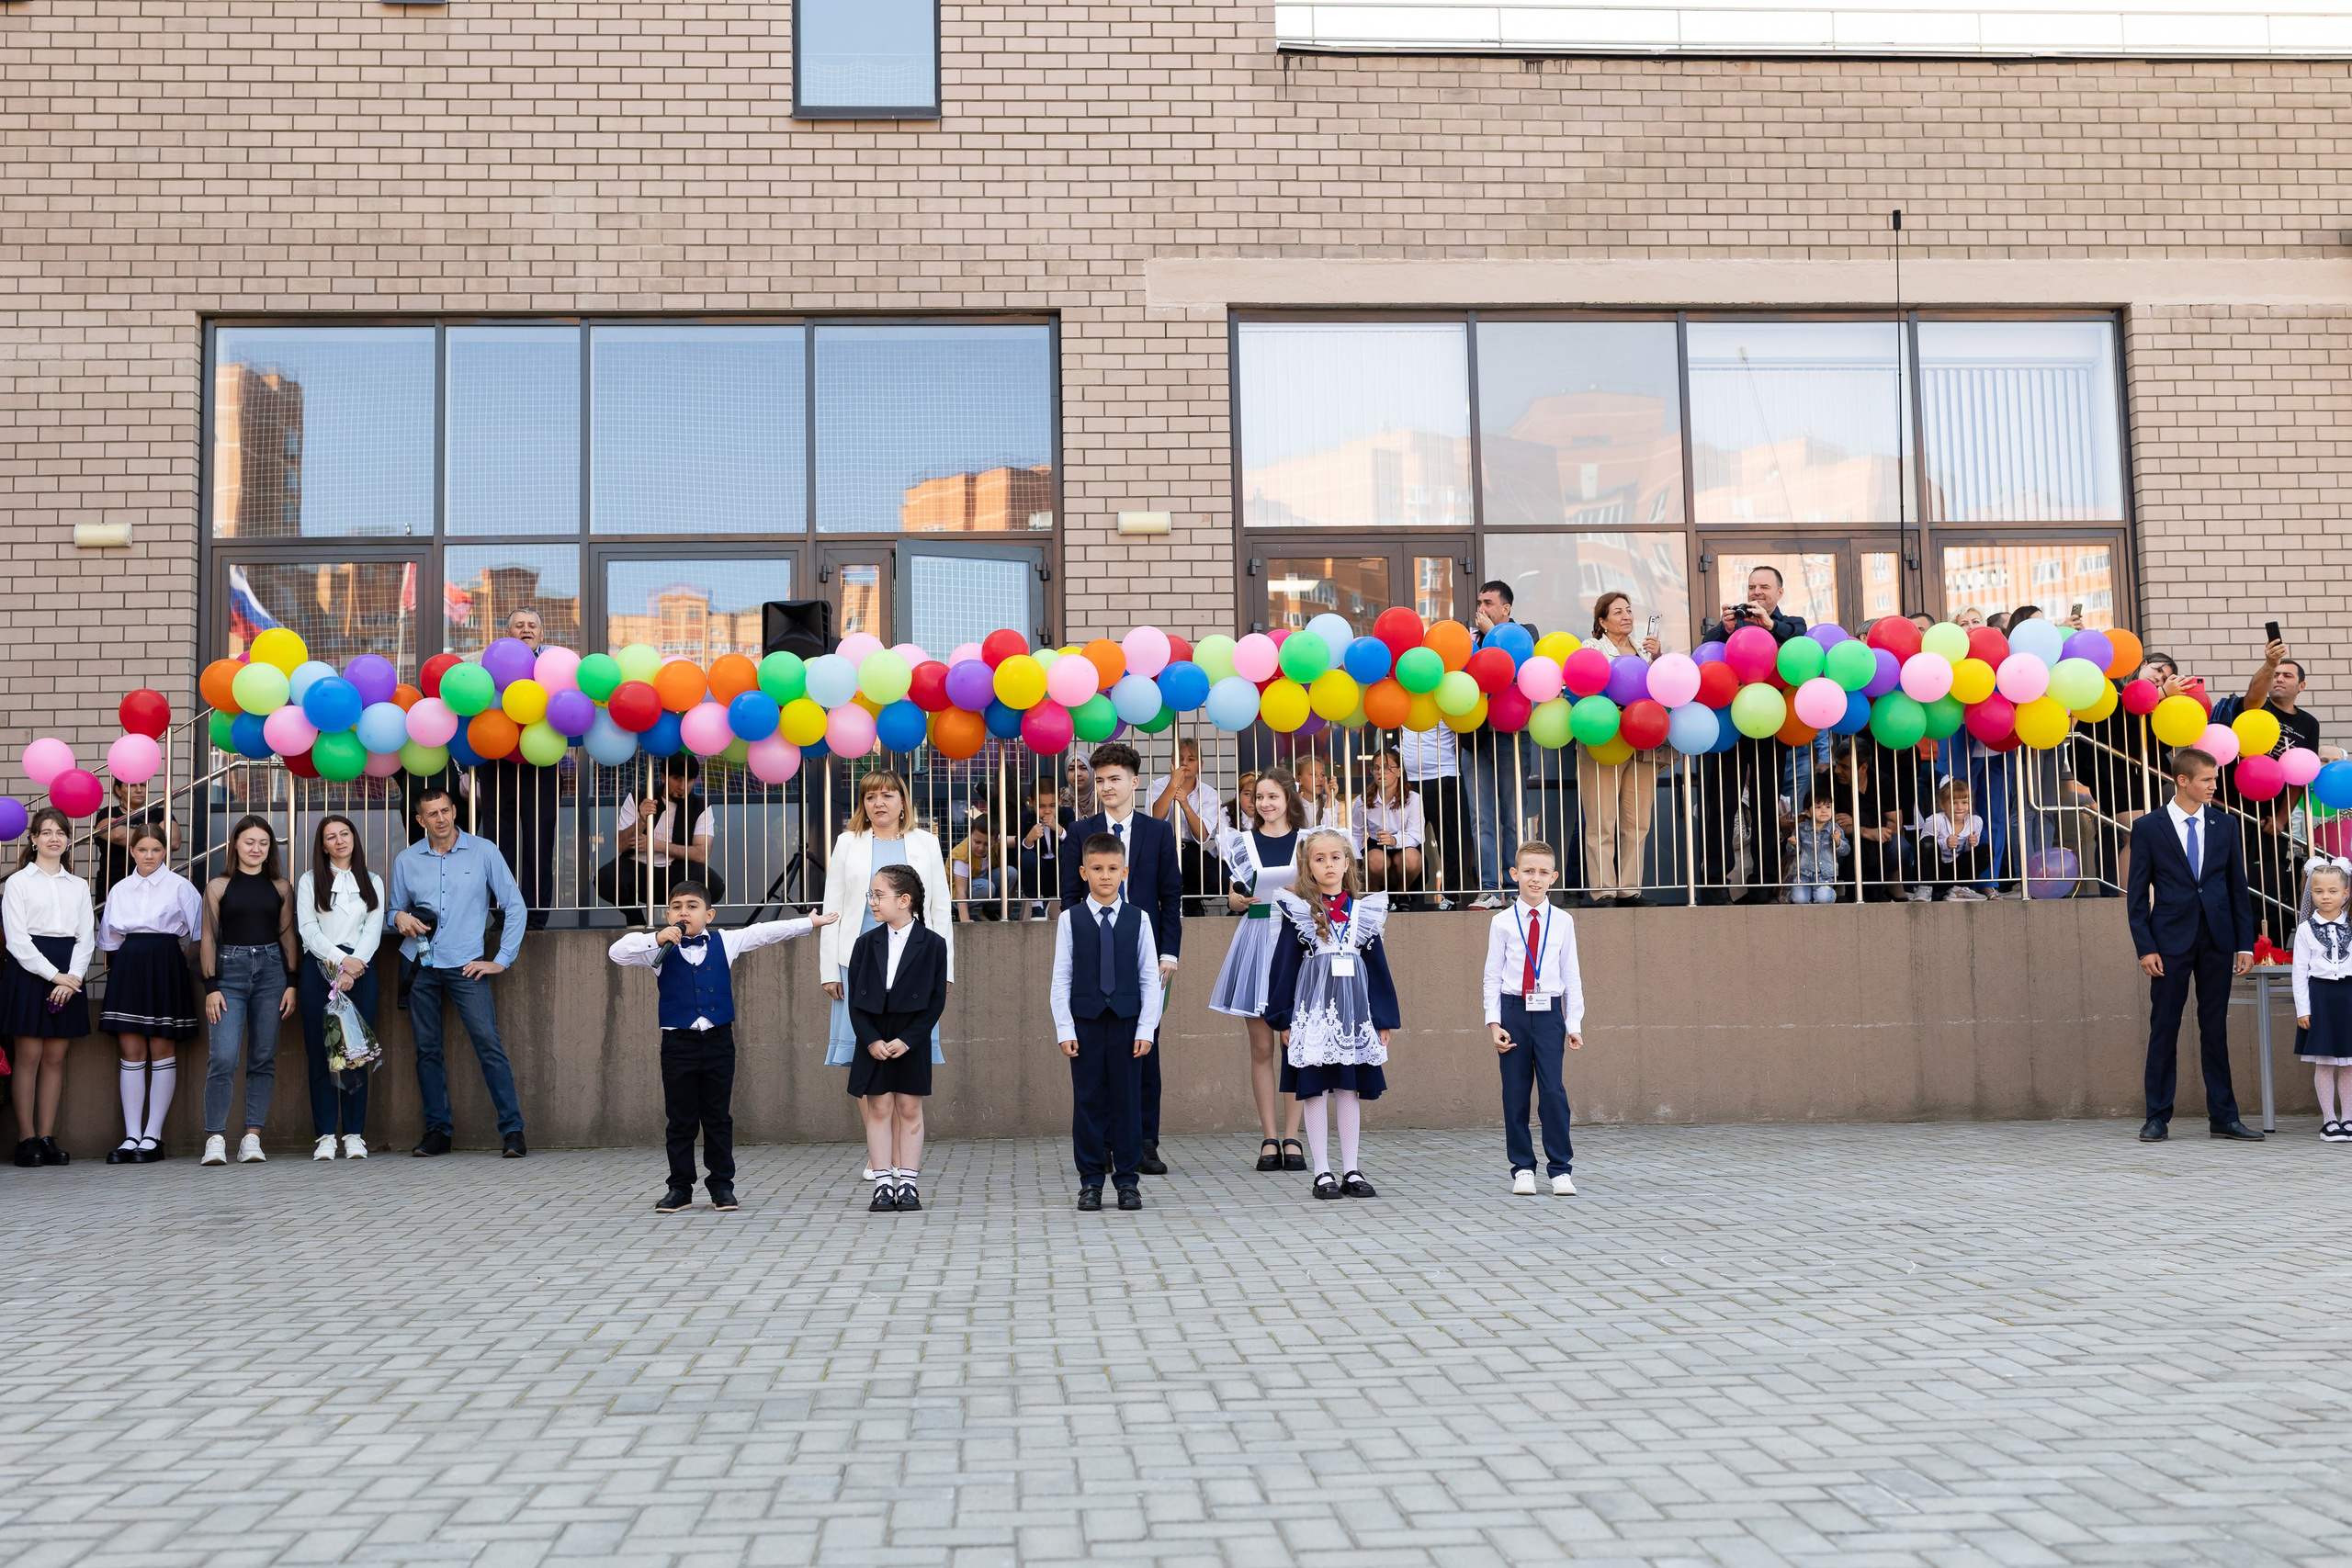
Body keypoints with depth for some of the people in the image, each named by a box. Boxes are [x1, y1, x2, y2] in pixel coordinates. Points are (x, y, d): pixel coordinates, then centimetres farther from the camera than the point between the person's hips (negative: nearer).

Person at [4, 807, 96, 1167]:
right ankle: (27, 1139, -2)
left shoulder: (78, 886, 16)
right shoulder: (19, 881, 3)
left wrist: (73, 976, -8)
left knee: (55, 1057, 3)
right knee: (29, 1056, -5)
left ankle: (47, 1137, 5)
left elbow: (86, 937, 9)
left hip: (68, 974, 4)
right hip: (28, 969, -4)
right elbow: (17, 938, -5)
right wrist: (54, 974, -14)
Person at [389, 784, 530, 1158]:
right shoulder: (406, 861, 9)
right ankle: (437, 1130, 14)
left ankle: (512, 1130, -10)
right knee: (427, 1049, 4)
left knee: (489, 1043, -11)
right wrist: (399, 918, -5)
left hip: (466, 965, -3)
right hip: (420, 964, 3)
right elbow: (395, 909, 20)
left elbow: (514, 906, 2)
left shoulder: (483, 852, 2)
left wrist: (502, 960, -3)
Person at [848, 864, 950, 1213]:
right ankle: (883, 1187, 7)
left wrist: (907, 1040, -14)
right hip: (873, 1043, 2)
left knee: (909, 1110, 4)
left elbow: (936, 1000, -6)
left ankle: (908, 1185, 11)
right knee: (879, 1109, 3)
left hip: (912, 1043, -2)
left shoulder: (933, 944, -5)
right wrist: (871, 1040, -11)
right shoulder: (866, 943, 2)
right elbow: (855, 1000, 1)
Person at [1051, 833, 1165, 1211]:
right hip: (1085, 1023, 0)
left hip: (1126, 1022, 0)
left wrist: (1146, 1028, -3)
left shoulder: (1138, 919, 2)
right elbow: (1061, 978, 2)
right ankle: (1090, 1180, 12)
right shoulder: (1071, 919, 1)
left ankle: (1127, 1180, 13)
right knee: (1088, 1101, 4)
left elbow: (1150, 978, 3)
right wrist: (1064, 1029, -4)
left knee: (1127, 1101, 4)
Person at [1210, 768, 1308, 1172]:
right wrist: (1238, 899, -9)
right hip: (1256, 938, 1)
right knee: (1261, 1047, 1)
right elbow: (1233, 894, 12)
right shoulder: (1242, 841, 9)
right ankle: (1269, 1138, 6)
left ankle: (1292, 1137, 5)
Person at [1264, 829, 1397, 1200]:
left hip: (1354, 1010, 3)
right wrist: (1283, 1018, -5)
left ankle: (1351, 1171, 15)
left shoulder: (1364, 912, 8)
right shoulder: (1298, 911, 0)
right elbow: (1284, 965, 0)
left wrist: (1384, 1018, 8)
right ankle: (1322, 1173, 8)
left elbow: (1378, 966, 11)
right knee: (1315, 1090, 1)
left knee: (1351, 1091, 7)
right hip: (1312, 1011, -3)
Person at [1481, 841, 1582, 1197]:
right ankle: (1522, 1168, 15)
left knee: (1553, 1090, -5)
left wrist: (1574, 1023, 4)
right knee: (1515, 1091, 5)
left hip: (1549, 1011, 0)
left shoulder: (1563, 922, 5)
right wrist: (1493, 1022, -4)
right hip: (1513, 1010, 0)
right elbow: (1492, 976, 3)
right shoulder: (1502, 923, 2)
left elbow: (1571, 976, 7)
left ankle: (1560, 1168, 6)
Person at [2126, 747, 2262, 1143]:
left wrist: (2245, 943, 3)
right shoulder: (2148, 828, -1)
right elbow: (2137, 894, -2)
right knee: (2164, 1029, 1)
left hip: (2217, 941, 3)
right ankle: (2158, 1118, 7)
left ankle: (2223, 1117, 13)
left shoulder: (2223, 826, 8)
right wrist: (2145, 947, -9)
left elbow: (2238, 887, 10)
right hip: (2171, 942, -3)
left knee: (2215, 1029, 7)